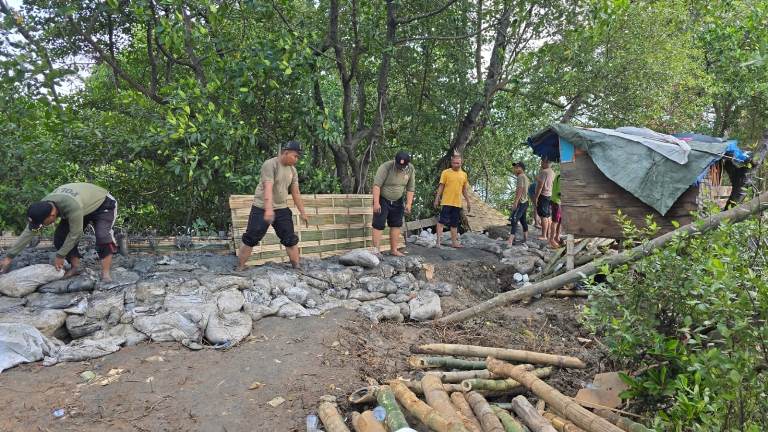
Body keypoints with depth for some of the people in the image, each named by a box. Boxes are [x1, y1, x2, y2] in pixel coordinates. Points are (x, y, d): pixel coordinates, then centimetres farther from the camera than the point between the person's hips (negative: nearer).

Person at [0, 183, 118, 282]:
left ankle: (105, 274, -25)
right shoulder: (43, 206, -20)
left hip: (102, 203, -7)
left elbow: (75, 234, -31)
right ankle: (75, 267, 2)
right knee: (60, 235, -6)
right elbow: (28, 232, -12)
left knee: (103, 236, -28)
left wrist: (60, 256, -20)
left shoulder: (72, 207, -44)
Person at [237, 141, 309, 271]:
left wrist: (302, 212, 11)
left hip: (282, 209, 6)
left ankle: (297, 267, 13)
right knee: (250, 239, -1)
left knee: (291, 240, 4)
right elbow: (268, 188, -29)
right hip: (262, 208, -6)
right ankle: (239, 268, 10)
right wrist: (269, 209, -40)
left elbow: (296, 193, 11)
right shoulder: (270, 164, -17)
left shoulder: (292, 170, 5)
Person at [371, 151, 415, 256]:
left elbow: (410, 188, 0)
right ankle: (376, 250, -6)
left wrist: (409, 203, -7)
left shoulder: (411, 169, -8)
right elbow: (377, 185, -25)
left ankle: (393, 249, 15)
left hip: (397, 201, 5)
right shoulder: (386, 167, -23)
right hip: (382, 200, -5)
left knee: (396, 225, 7)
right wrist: (376, 203, -29)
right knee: (379, 225, -8)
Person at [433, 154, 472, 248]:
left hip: (457, 203, 5)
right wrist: (437, 198, -9)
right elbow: (441, 186, -3)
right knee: (442, 221, -7)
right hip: (446, 202, -4)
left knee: (454, 223, 11)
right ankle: (438, 241, -5)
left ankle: (454, 242, 18)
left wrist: (468, 202, 16)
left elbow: (464, 190, 17)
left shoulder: (464, 174, 10)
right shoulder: (446, 172, -3)